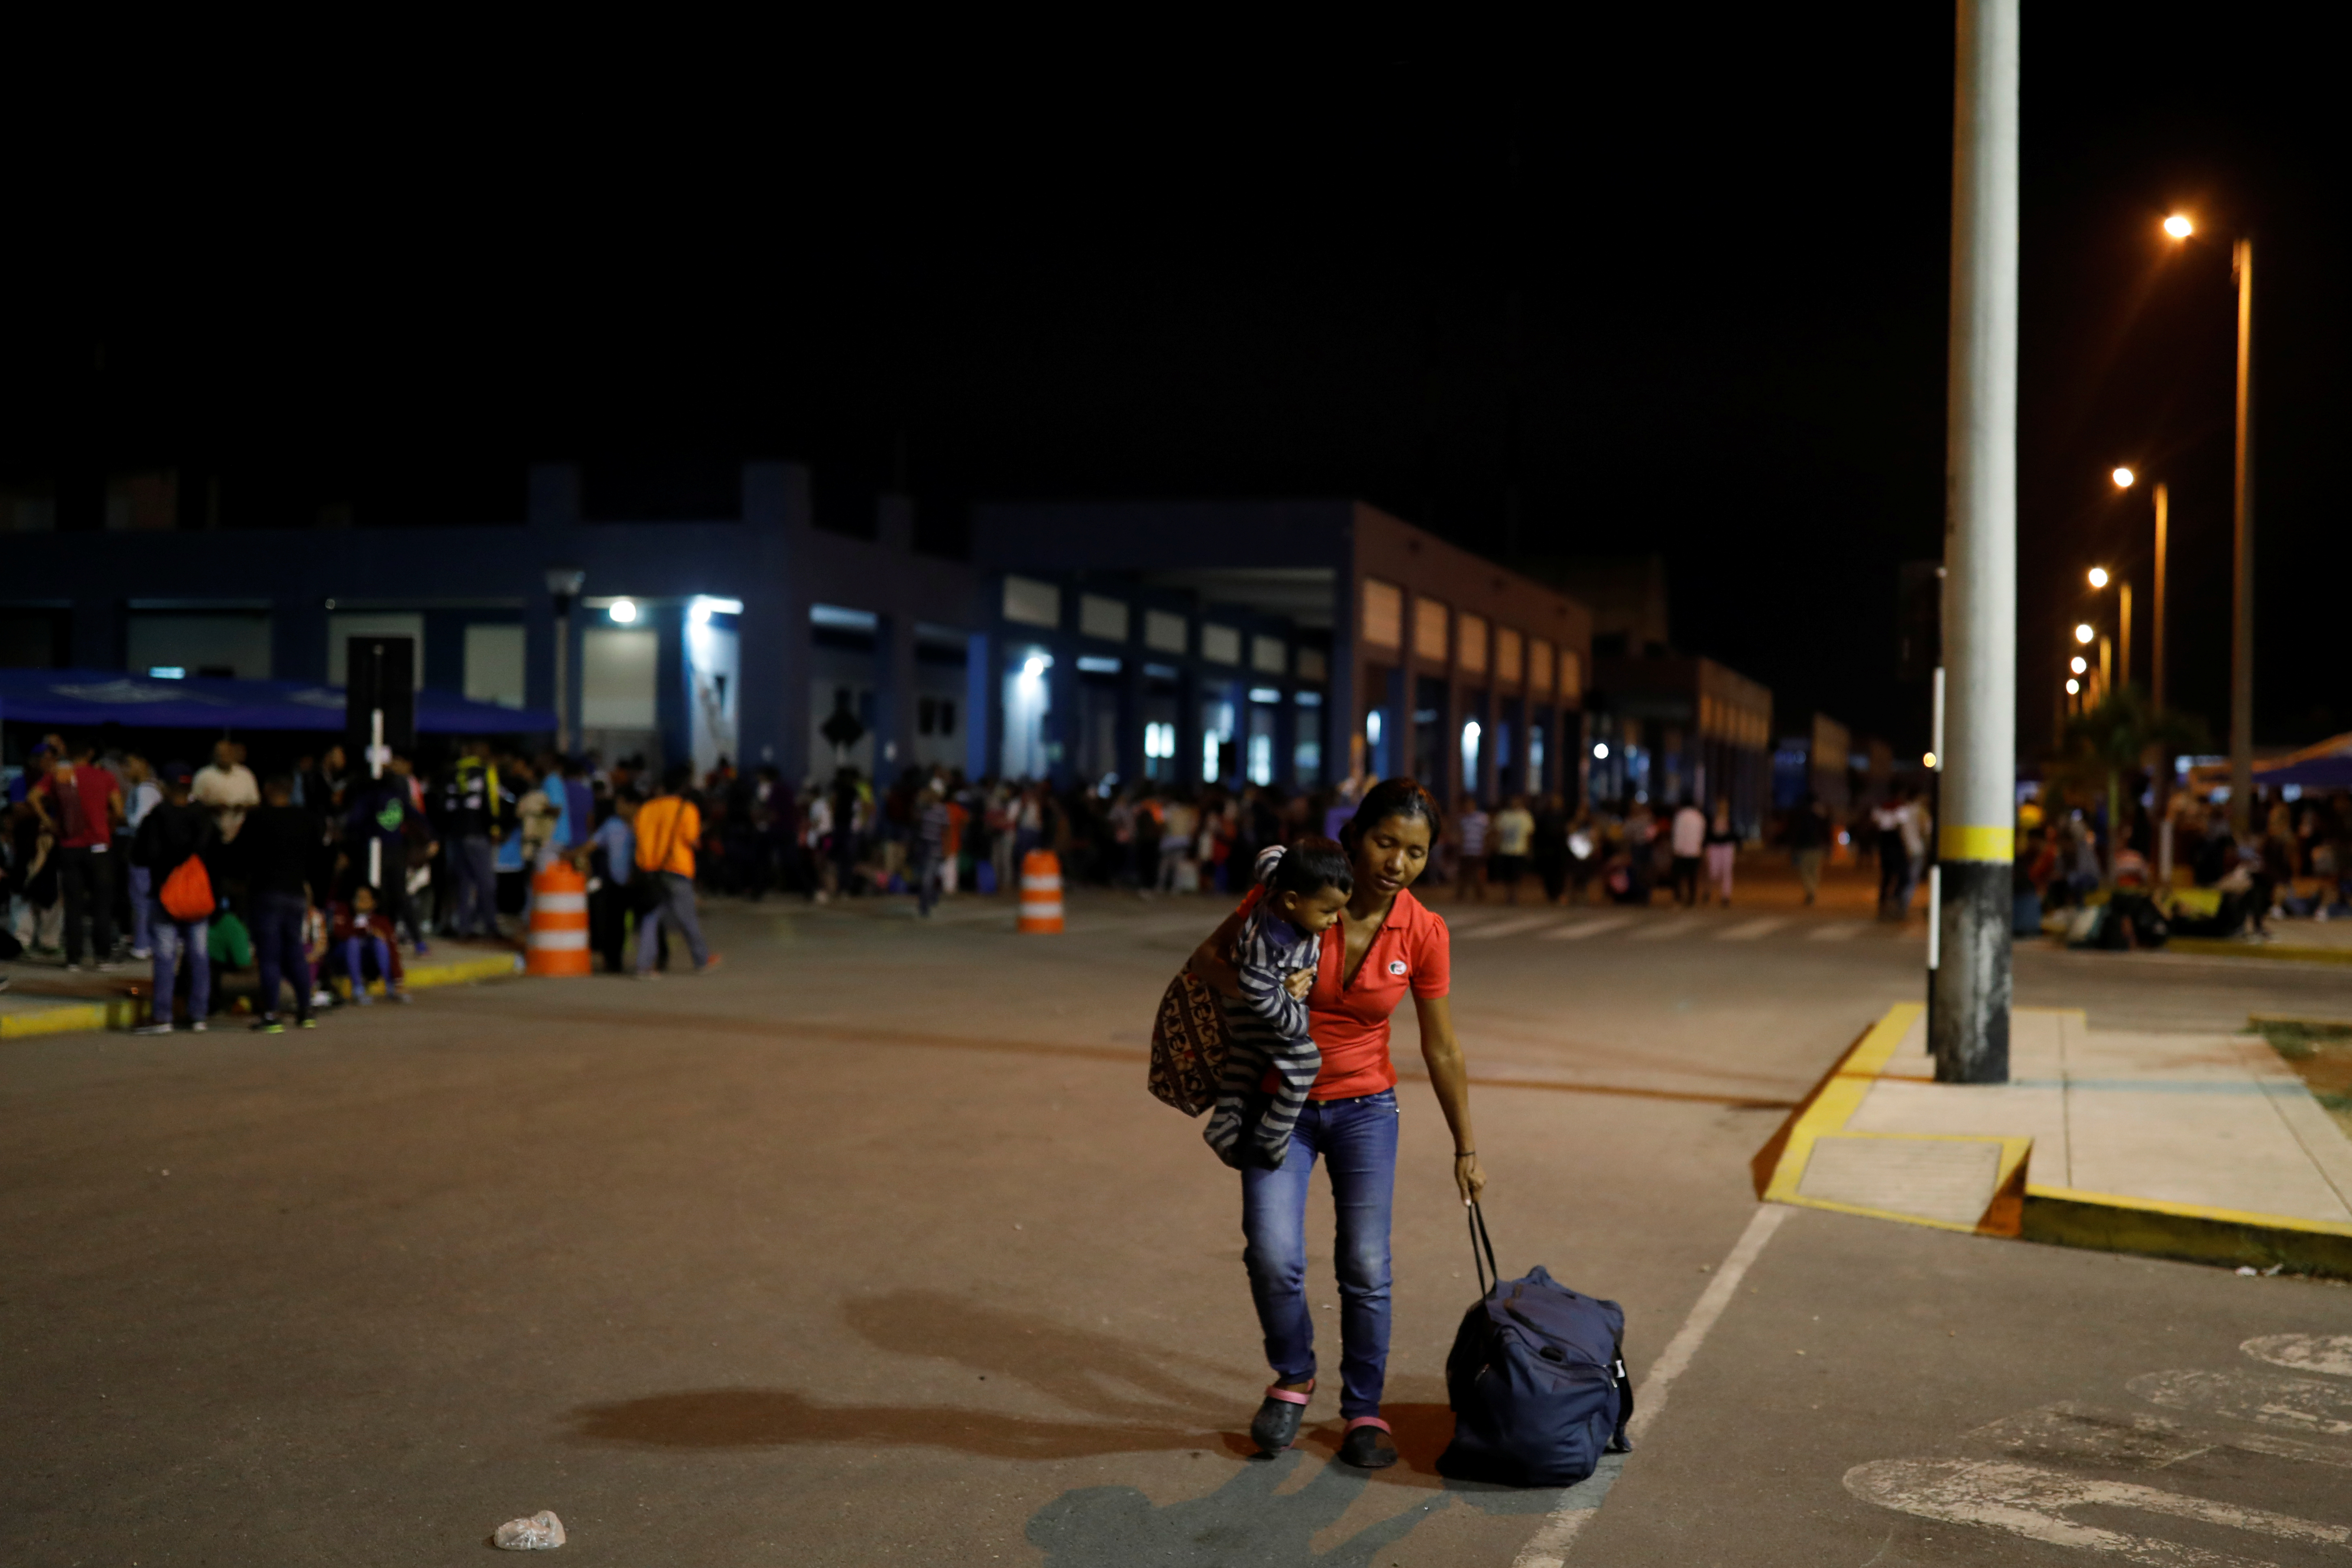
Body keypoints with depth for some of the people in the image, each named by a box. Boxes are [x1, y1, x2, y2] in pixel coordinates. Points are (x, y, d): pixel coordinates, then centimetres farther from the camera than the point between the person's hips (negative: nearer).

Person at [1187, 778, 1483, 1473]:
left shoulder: (1424, 934, -11)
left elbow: (1441, 1050, -1)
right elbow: (1208, 957, -6)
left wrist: (1466, 1147, 5)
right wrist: (1253, 995, -27)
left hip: (1365, 1108, 1)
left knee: (1366, 1267, -3)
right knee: (1273, 1256, -13)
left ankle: (1364, 1411, 18)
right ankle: (1293, 1377, 16)